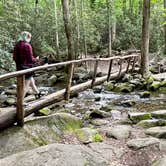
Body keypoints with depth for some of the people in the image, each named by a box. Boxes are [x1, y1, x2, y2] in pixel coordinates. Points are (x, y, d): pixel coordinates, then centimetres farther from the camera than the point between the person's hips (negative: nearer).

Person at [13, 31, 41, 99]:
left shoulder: (17, 45, 4)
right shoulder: (27, 45, -18)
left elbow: (14, 58, 8)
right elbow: (31, 59, -17)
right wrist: (37, 59, 2)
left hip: (19, 67, 8)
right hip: (27, 68, -8)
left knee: (31, 81, 25)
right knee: (26, 86, 2)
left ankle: (38, 94, 41)